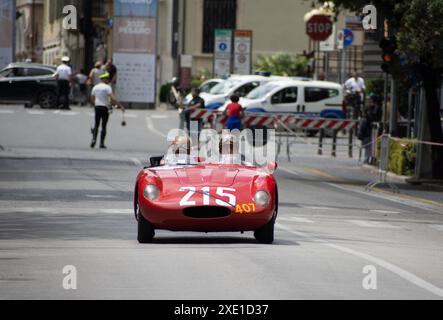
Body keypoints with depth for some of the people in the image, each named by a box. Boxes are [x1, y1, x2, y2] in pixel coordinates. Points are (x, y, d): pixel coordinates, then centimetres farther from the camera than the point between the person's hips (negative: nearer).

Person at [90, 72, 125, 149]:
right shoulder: (107, 87, -9)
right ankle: (102, 143, 1)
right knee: (104, 126, 3)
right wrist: (120, 106, -19)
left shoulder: (95, 87, 8)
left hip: (97, 107, 4)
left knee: (96, 125, 11)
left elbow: (92, 100, 11)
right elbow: (113, 98, -20)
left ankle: (94, 139, -10)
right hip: (105, 108, -4)